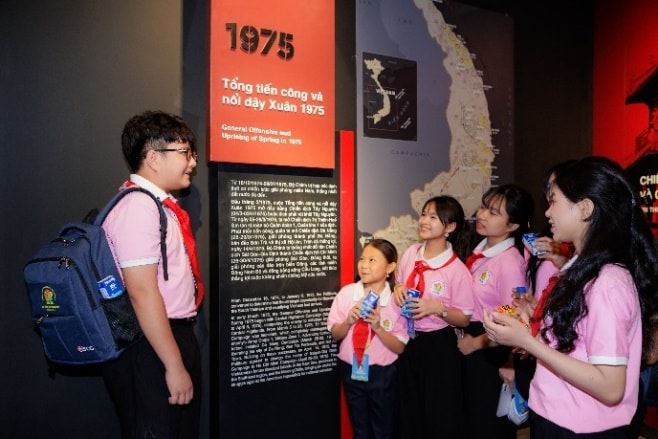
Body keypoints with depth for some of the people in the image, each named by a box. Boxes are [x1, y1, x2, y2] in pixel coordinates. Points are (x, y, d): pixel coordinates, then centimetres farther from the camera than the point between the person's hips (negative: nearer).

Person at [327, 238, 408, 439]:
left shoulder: (396, 301, -12)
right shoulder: (346, 293, -8)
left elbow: (399, 347, -11)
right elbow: (335, 334, -1)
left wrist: (378, 327, -25)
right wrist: (348, 321, -21)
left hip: (382, 374, -2)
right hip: (351, 370, 2)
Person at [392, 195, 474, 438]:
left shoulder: (457, 269, -16)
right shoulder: (410, 253, -2)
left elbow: (464, 319, -11)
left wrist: (437, 308, -26)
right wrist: (398, 288, -8)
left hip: (439, 346, -5)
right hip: (408, 341, 5)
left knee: (440, 417, 10)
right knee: (409, 412, 19)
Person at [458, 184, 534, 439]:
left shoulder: (510, 262, -23)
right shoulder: (480, 251, 0)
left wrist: (475, 342, -12)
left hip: (491, 352, -7)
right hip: (471, 345, 7)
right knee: (473, 417, 24)